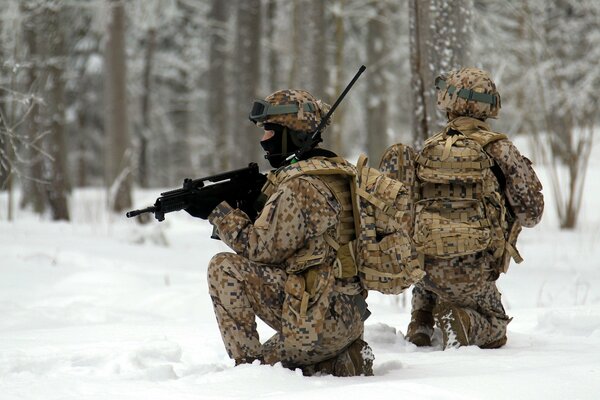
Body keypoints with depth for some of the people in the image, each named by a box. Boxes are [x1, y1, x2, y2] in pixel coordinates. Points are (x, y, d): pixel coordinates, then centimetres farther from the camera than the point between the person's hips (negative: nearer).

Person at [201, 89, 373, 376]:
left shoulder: (300, 185, -16)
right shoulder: (335, 172, 14)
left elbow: (262, 248, -15)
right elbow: (278, 237, 21)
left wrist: (220, 213, -4)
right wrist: (238, 207, 11)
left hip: (321, 317, -10)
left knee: (224, 268, -11)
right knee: (266, 361, 28)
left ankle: (246, 364, -8)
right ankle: (340, 364, 10)